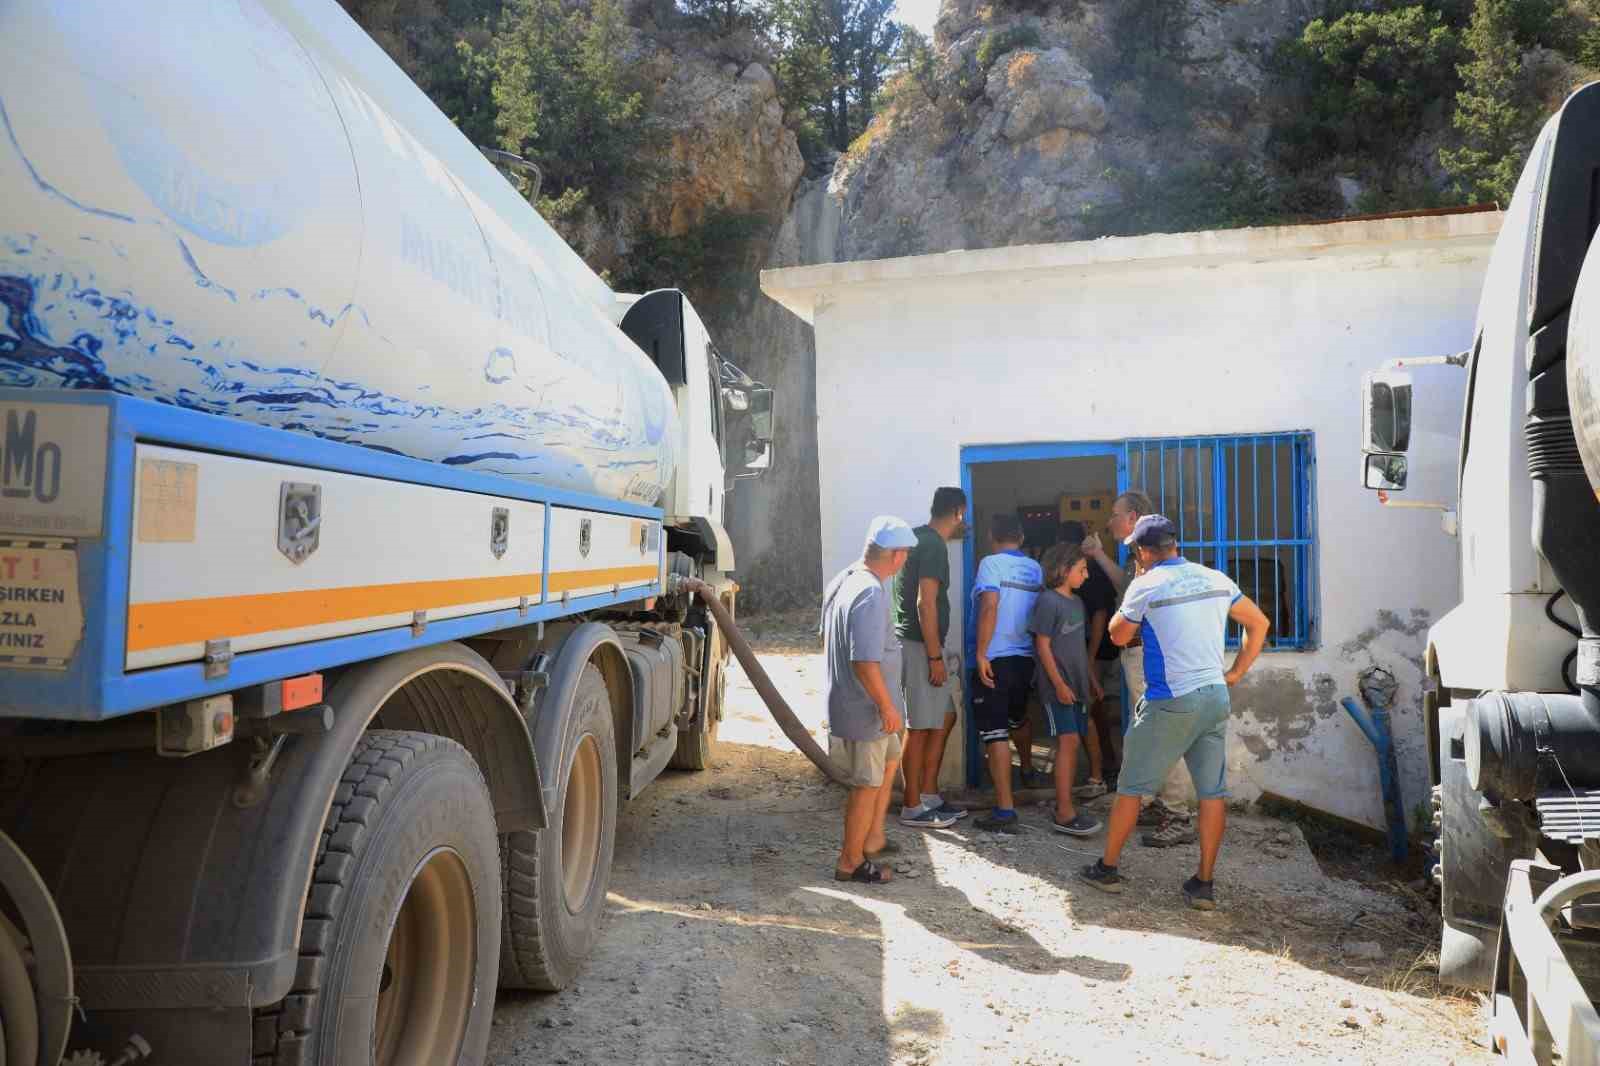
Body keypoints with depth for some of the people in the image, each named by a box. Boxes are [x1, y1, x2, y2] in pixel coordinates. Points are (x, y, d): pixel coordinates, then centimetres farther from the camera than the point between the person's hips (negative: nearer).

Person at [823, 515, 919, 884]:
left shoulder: (842, 580, 5)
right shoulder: (871, 594, -26)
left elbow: (826, 641, 16)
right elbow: (866, 662, -30)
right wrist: (888, 707, -18)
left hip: (840, 698, 10)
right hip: (863, 708, -10)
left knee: (890, 758, 26)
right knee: (868, 785, 5)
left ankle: (873, 838, 33)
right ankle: (851, 862, 19)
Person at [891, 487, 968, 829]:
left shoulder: (919, 537, 14)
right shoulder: (934, 546, -16)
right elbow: (926, 603, -22)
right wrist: (935, 657, -20)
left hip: (914, 643, 10)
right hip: (918, 646, -10)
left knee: (945, 717, 16)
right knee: (919, 727, -2)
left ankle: (929, 796, 21)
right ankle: (913, 808, 7)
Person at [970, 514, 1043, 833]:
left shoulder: (991, 563, -10)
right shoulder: (1035, 568, 7)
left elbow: (990, 607, -20)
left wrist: (981, 653, -18)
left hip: (995, 659, -6)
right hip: (1026, 657, 6)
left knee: (995, 733, -5)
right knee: (1018, 717, 30)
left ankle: (1005, 812, -9)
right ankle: (1027, 770, 55)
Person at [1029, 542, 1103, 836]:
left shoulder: (1077, 602, 14)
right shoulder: (1048, 601, -12)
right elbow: (1043, 646, -14)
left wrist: (1092, 678, 20)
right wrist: (1058, 684, -16)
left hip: (1076, 683, 8)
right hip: (1057, 685, -8)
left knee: (1070, 743, 9)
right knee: (1068, 741, -12)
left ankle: (1064, 802, 17)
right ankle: (1065, 814, -11)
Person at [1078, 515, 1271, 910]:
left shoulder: (1146, 585, -9)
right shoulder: (1217, 580, 7)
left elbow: (1118, 636, 5)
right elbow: (1259, 623, 15)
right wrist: (1236, 673, 17)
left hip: (1169, 703, -5)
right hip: (1215, 697, 5)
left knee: (1131, 787, 7)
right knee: (1213, 791, 7)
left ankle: (1107, 868, 17)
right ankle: (1204, 884, 11)